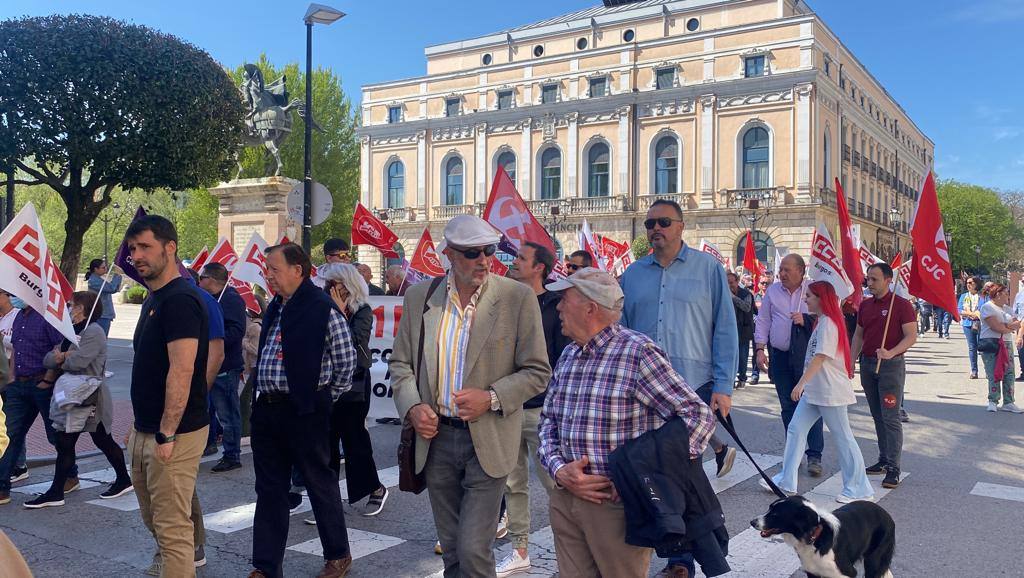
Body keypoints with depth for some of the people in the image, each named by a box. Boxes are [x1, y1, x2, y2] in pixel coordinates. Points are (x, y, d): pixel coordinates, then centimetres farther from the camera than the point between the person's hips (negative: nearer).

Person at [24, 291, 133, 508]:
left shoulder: (93, 331, -14)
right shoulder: (73, 332, 16)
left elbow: (78, 362, -25)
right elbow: (48, 360, 10)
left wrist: (60, 359, -4)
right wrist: (62, 356, -13)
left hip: (90, 398, -10)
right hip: (73, 396, 10)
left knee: (103, 441, -1)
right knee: (64, 444, 12)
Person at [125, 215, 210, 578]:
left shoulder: (180, 300, -17)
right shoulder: (153, 299, 14)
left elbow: (182, 371, -23)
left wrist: (166, 434, -22)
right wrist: (140, 426, 19)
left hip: (174, 434, -10)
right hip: (146, 431, 10)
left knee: (172, 528, -3)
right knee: (153, 520, 20)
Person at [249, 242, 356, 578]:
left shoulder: (323, 308, -14)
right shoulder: (275, 307, 11)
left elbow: (346, 360, -10)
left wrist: (324, 397, 0)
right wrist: (263, 395, 15)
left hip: (304, 411, -7)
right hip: (266, 408, 8)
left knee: (320, 484, 7)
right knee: (269, 490, 12)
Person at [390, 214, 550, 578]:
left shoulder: (518, 298, -8)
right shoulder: (419, 297, 2)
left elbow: (537, 372, -5)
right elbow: (401, 363, 9)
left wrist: (491, 398, -19)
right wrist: (412, 406, -9)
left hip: (487, 441, -3)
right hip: (436, 437, 4)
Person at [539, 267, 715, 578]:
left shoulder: (638, 352, -14)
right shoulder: (567, 356, 8)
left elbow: (698, 416, -16)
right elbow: (548, 421, 14)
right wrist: (559, 469, -6)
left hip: (618, 503, -6)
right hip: (565, 500, 6)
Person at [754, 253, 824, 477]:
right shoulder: (772, 291, 8)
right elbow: (762, 321, 9)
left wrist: (807, 320, -18)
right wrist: (760, 349, 1)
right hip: (779, 355, 3)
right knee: (788, 406, 10)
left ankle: (814, 455, 0)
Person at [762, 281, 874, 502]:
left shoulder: (828, 323, -16)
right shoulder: (820, 322, 15)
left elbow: (820, 357, -23)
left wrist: (801, 383, -25)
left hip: (831, 391, -10)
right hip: (815, 390, 10)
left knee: (842, 438, -2)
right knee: (795, 429, 7)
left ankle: (859, 490, 8)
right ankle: (786, 482, 11)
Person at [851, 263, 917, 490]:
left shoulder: (901, 305, -8)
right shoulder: (865, 305, 11)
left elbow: (911, 337, -13)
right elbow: (858, 336, 17)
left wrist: (890, 353, -27)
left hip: (891, 366, -6)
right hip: (867, 364, 6)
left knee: (890, 417, -7)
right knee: (877, 416, 12)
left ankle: (893, 468, -5)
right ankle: (883, 460, 21)